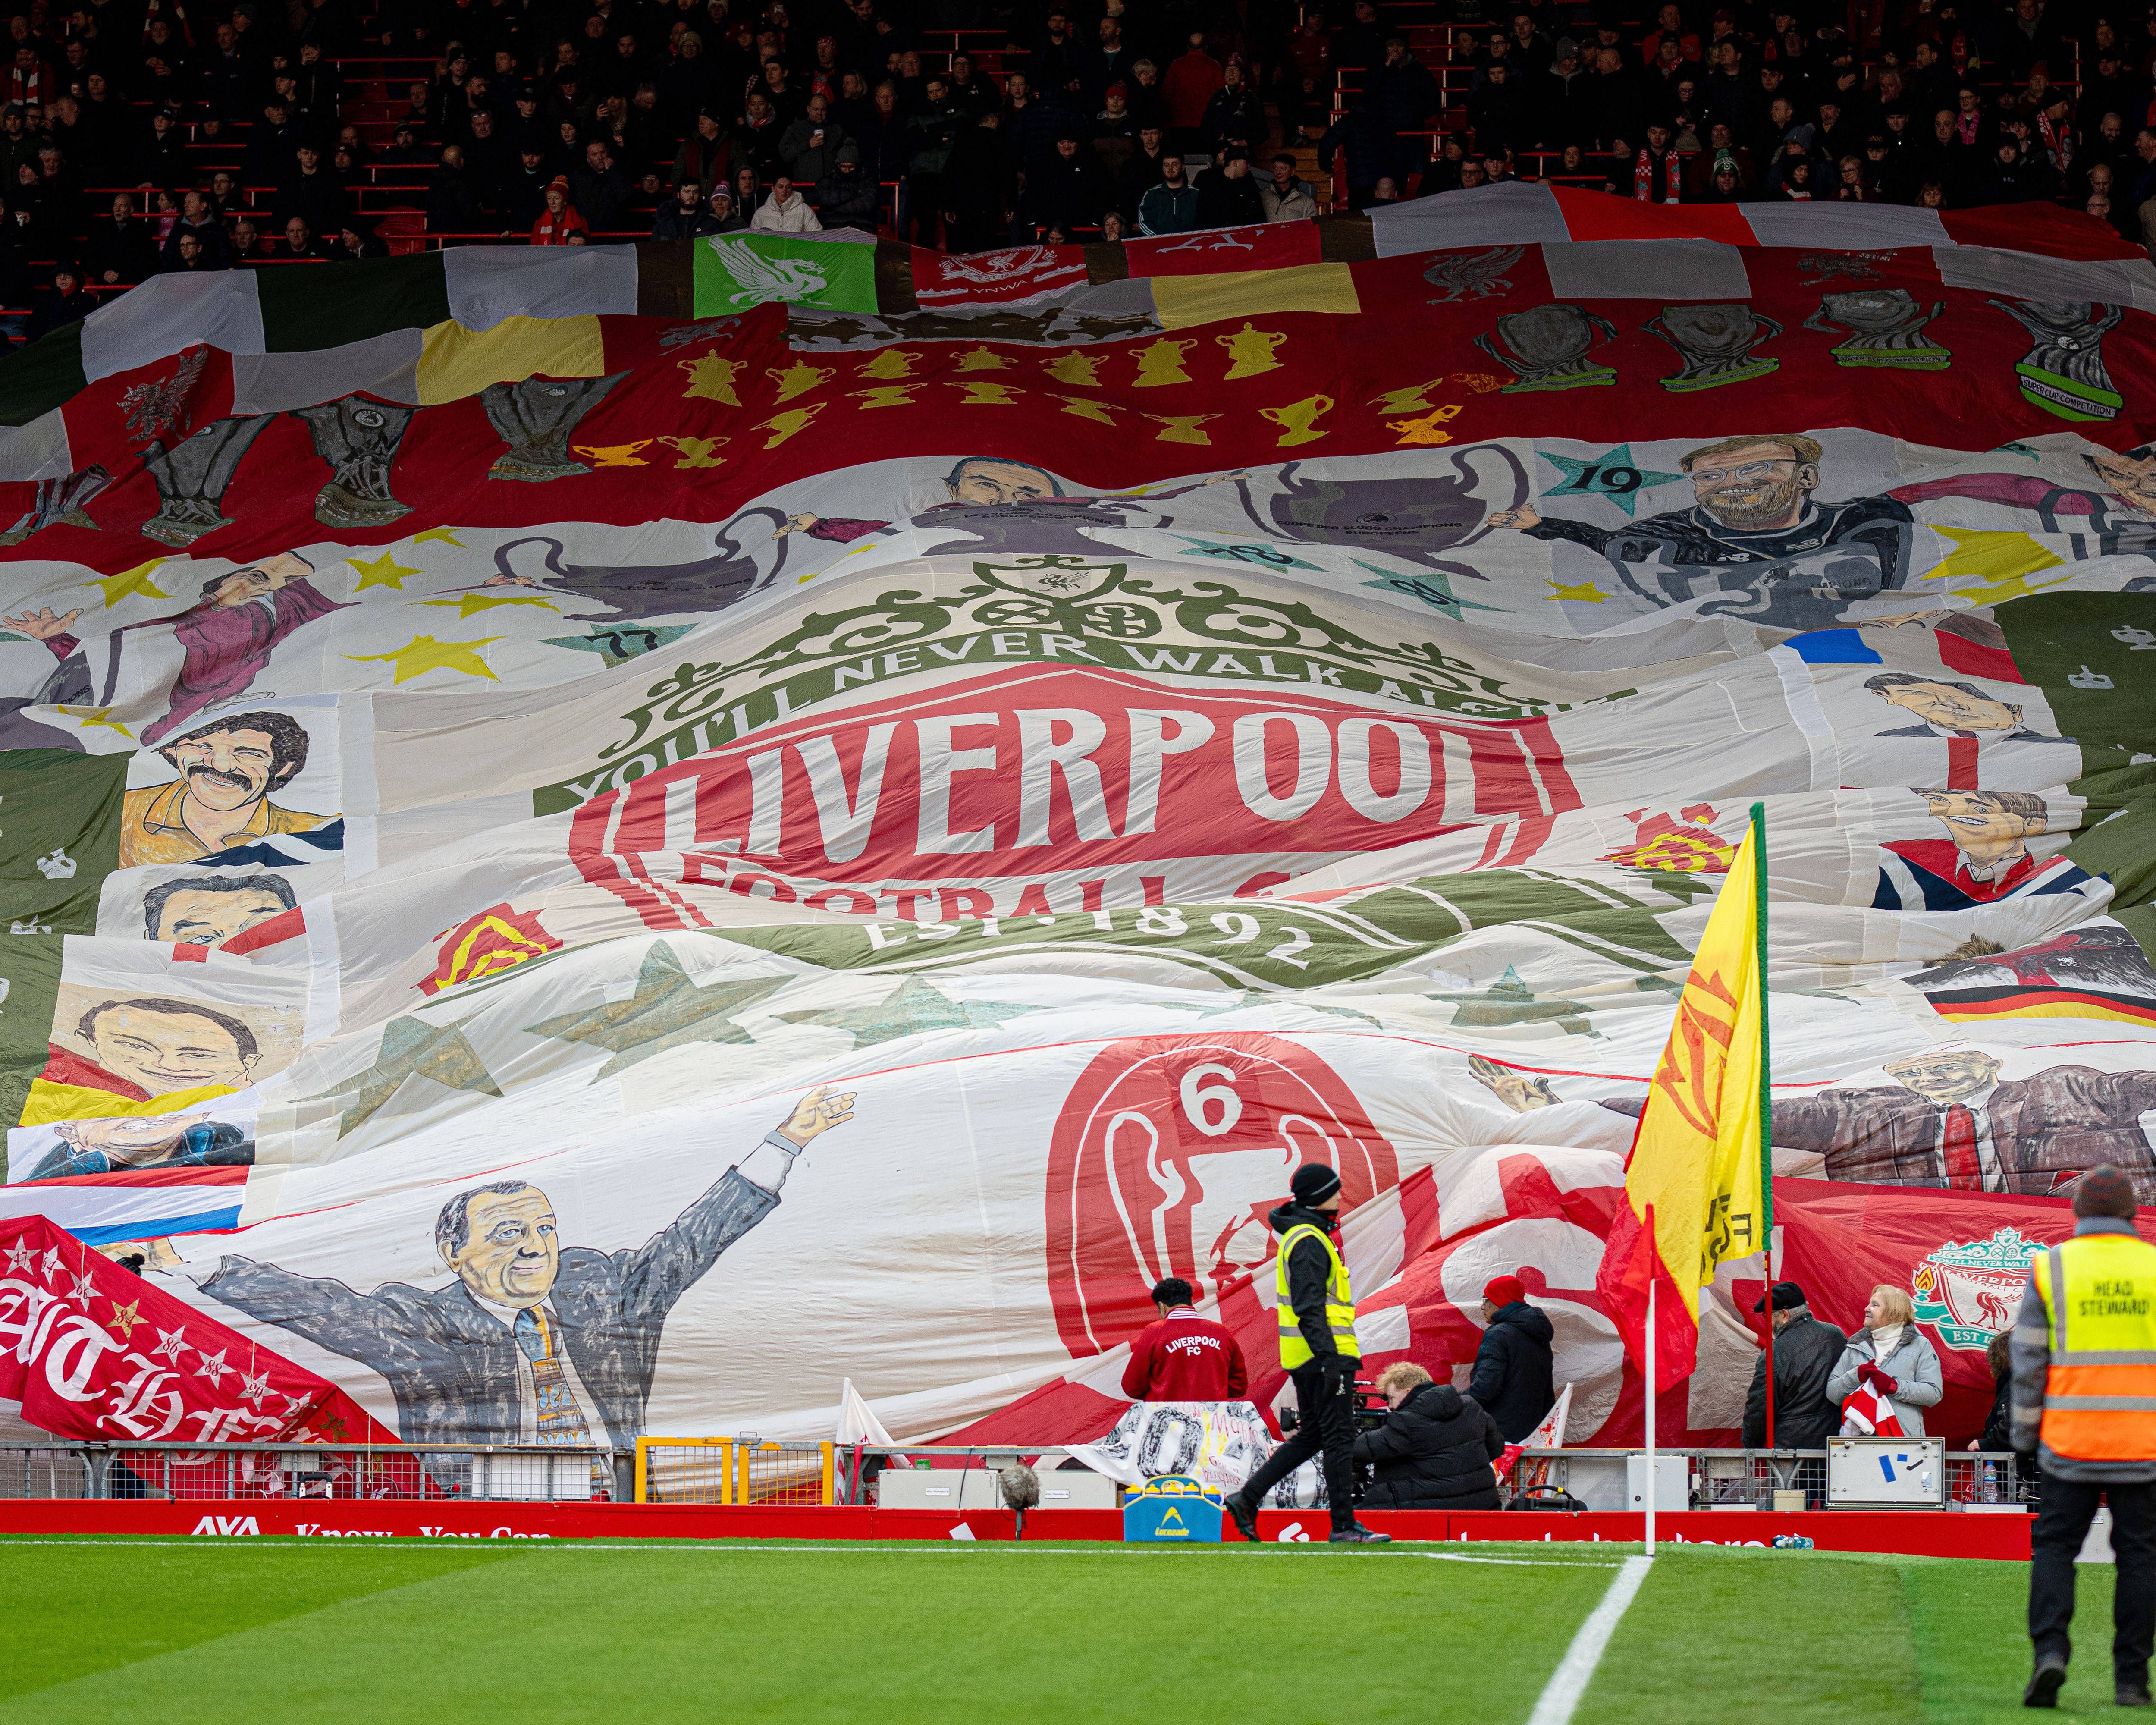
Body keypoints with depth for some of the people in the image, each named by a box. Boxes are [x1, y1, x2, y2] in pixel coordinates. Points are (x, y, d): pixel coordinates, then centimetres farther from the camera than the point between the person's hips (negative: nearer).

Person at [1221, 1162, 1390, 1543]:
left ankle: (1247, 1498, 14)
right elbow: (1309, 1307, -22)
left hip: (1306, 1356, 10)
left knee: (1312, 1436, 15)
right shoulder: (1308, 1241, -14)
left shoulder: (1303, 1235, 19)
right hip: (1323, 1354, -10)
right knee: (1339, 1439, -7)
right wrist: (1328, 1356, -26)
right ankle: (1344, 1526, -5)